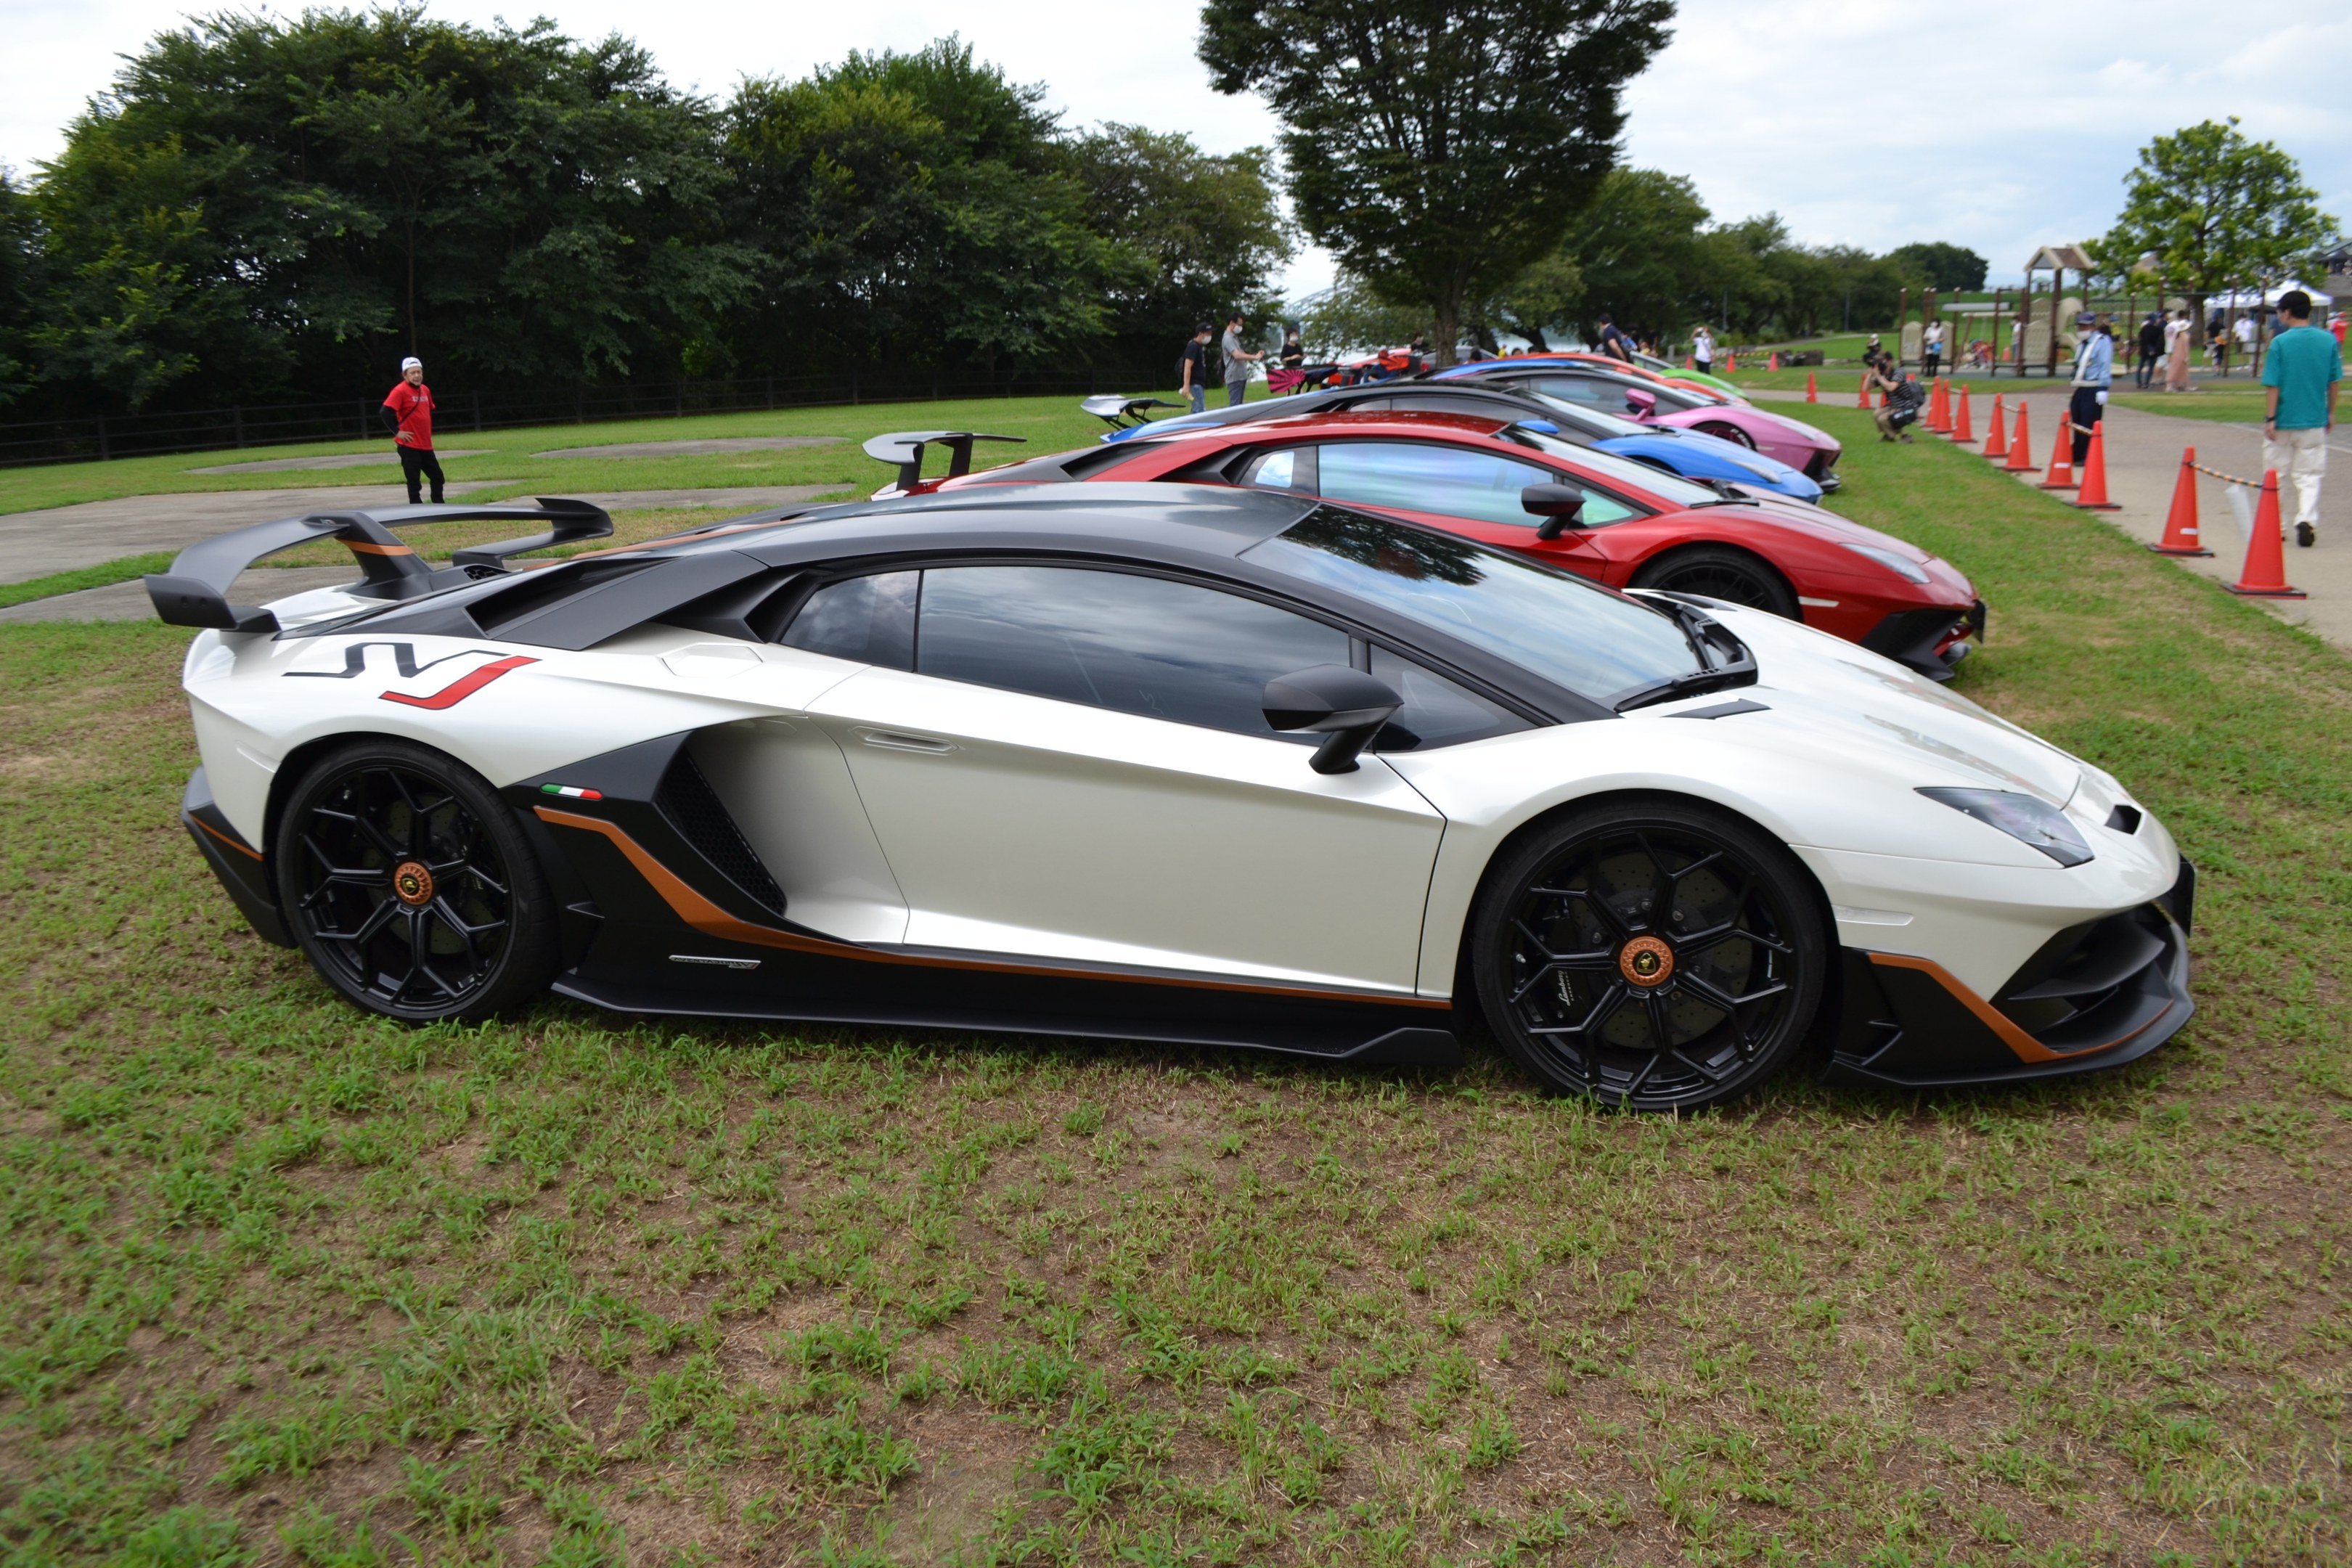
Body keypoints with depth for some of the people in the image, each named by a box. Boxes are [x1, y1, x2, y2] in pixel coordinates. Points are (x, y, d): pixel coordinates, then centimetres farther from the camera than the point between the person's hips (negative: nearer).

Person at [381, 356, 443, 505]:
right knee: (413, 481, -2)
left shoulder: (425, 390, 10)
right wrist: (397, 432, -16)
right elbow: (386, 412, -18)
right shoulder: (400, 391, -12)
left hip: (426, 445, 7)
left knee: (437, 477, 12)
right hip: (409, 445, -7)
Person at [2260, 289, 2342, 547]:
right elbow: (2333, 382, 6)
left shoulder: (2280, 342, -10)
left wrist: (2270, 419, -6)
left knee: (2276, 477, 11)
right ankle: (2307, 520, -13)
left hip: (2283, 422, -2)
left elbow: (2273, 385, -11)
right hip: (2314, 421, 2)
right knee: (2310, 477, 6)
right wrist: (2331, 413, 16)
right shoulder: (2329, 341, 0)